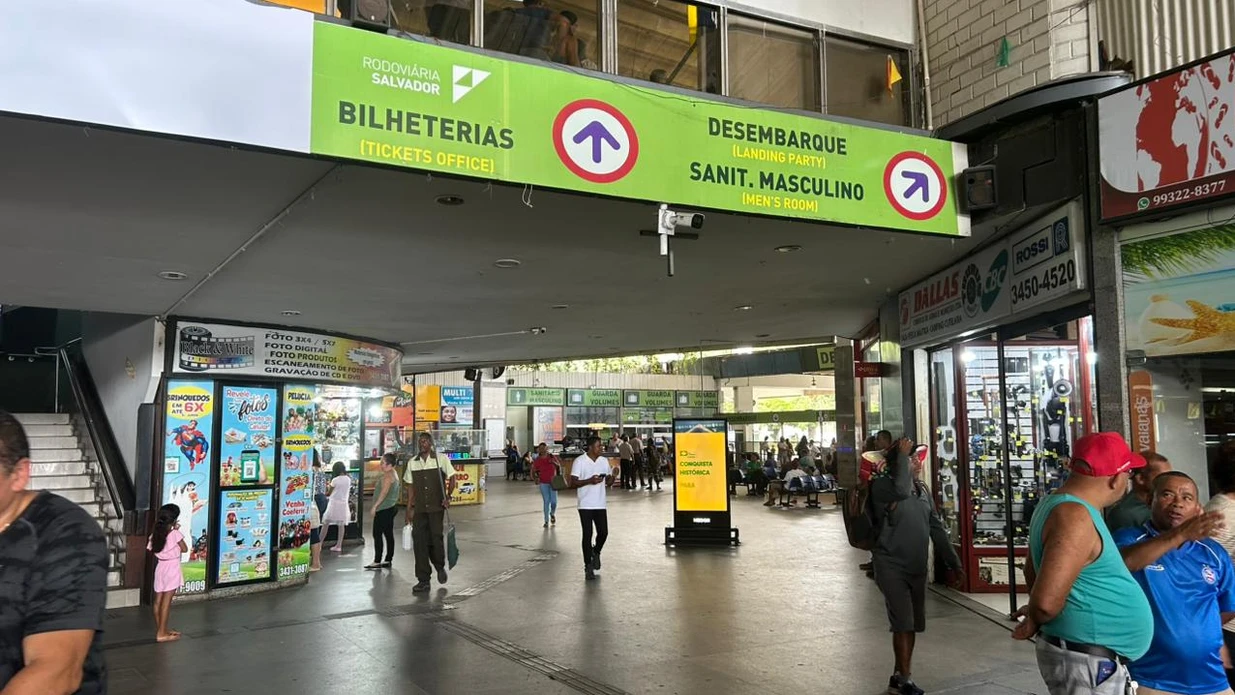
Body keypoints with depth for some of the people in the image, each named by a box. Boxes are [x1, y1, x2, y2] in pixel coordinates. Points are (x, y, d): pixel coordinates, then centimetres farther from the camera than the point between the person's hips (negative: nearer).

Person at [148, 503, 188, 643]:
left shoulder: (156, 534, 1)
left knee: (158, 600, 12)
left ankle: (161, 629, 24)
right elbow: (184, 549, -6)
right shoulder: (175, 534, -15)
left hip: (160, 568, 7)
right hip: (172, 569, -7)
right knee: (166, 601, -4)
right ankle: (161, 634, -1)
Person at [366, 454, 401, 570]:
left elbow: (384, 492, -22)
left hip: (384, 509, -11)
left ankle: (377, 561, -8)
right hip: (391, 507, 11)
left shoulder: (387, 476, -15)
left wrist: (375, 505, -19)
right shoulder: (393, 474, 17)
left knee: (377, 534, -8)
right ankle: (388, 560, 14)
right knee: (388, 534, 11)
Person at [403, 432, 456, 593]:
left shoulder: (441, 459, -2)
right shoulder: (412, 463, 8)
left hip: (437, 507, -3)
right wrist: (409, 508, 9)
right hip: (419, 509, 3)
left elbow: (451, 478, 3)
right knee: (419, 541, -2)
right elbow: (411, 486, 12)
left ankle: (440, 567, 27)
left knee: (436, 538, -5)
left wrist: (448, 497, -10)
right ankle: (423, 580, 4)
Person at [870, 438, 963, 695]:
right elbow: (902, 490, -36)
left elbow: (936, 528, 12)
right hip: (891, 566, -7)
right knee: (903, 624, -9)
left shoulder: (923, 489, 8)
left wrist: (953, 562, 11)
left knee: (912, 625, 12)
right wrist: (902, 454, -26)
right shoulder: (882, 486, -13)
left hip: (917, 567, 7)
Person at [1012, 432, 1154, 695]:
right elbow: (1046, 601, -30)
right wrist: (1034, 621, -10)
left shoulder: (1056, 504, 9)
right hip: (1087, 662, -10)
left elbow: (1033, 569, 21)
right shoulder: (1075, 517, -24)